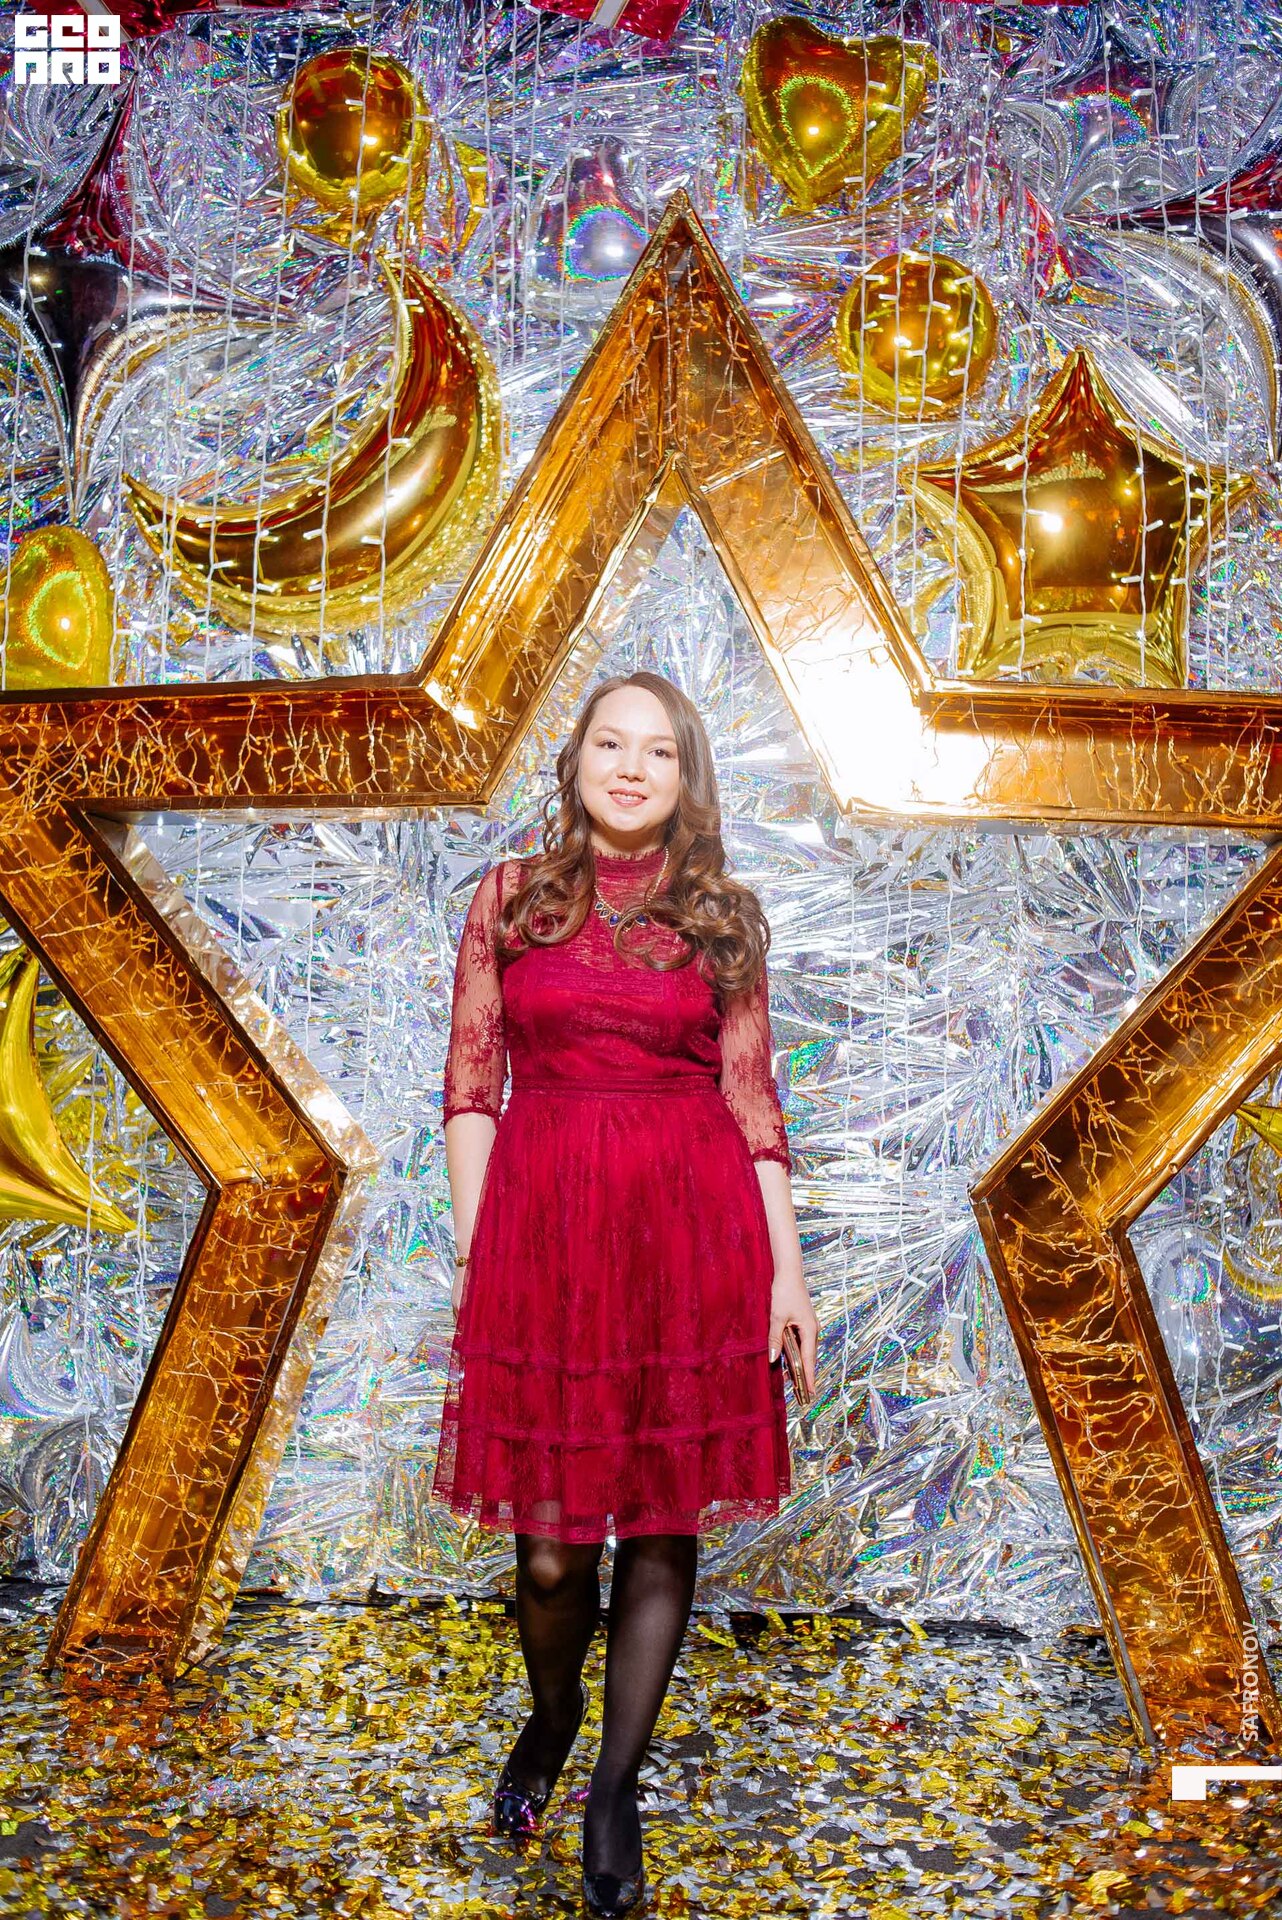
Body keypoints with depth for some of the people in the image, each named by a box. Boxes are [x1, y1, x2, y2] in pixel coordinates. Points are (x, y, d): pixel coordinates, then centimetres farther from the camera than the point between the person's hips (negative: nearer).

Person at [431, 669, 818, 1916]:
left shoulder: (723, 917, 7)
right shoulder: (510, 901, 6)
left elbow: (752, 1100, 6)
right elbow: (470, 1088, 4)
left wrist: (784, 1266, 2)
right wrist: (470, 1253, -2)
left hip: (690, 1234, 1)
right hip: (542, 1226, 0)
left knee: (664, 1523, 7)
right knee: (550, 1535, 5)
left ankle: (614, 1789, 25)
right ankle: (549, 1722, 37)